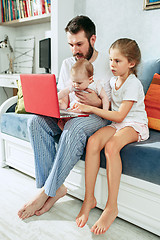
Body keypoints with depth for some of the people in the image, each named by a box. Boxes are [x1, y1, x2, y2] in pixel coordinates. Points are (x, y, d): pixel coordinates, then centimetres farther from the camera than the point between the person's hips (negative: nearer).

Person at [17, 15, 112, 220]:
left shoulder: (108, 64, -2)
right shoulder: (67, 63, 13)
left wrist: (97, 102, -22)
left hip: (98, 117, -5)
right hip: (69, 116, 5)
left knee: (74, 127, -39)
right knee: (36, 121, -22)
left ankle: (47, 191, -24)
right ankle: (56, 186, -21)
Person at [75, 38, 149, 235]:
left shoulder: (133, 84, -12)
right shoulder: (113, 80, 13)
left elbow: (119, 116, -20)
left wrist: (91, 108, -22)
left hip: (135, 125, -6)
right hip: (116, 123, 6)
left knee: (111, 146, -37)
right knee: (93, 141, -26)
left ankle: (112, 206, -24)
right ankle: (89, 199, -18)